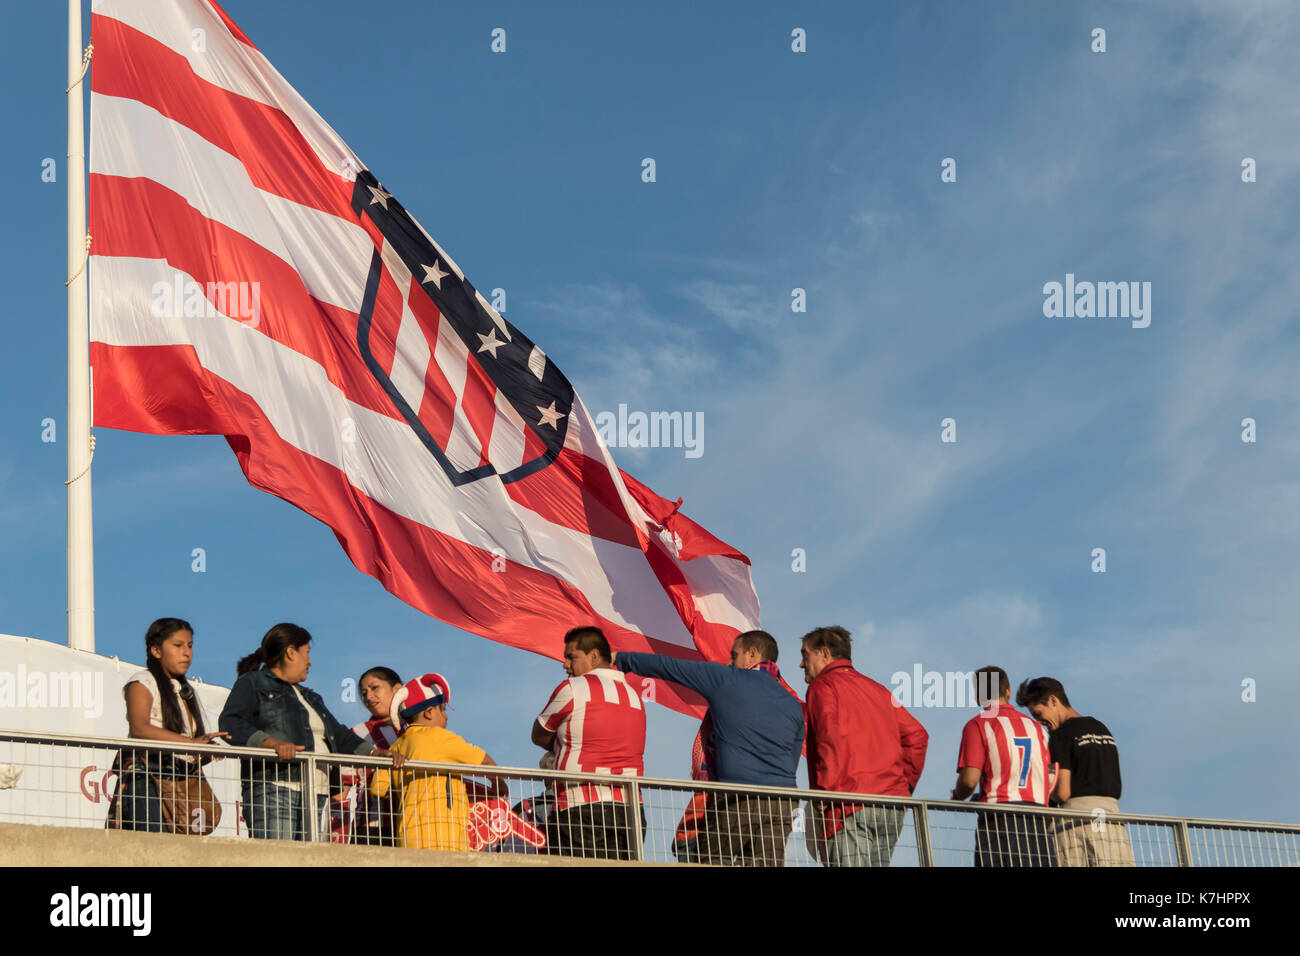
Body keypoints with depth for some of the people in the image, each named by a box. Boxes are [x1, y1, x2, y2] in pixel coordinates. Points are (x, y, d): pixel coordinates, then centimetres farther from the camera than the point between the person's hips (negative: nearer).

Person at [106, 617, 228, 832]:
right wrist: (190, 742, -25)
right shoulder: (143, 682, 3)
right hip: (146, 776, -7)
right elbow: (139, 728, -17)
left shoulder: (186, 690, 26)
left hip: (180, 781, 7)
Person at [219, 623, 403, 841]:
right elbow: (230, 723, -9)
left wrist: (376, 753, 12)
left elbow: (338, 734, 29)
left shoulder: (309, 697, 32)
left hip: (314, 795, 8)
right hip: (273, 790, -8)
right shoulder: (251, 684, 7)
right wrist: (272, 743, -25)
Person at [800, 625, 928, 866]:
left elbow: (832, 740, -15)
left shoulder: (823, 686, 1)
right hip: (892, 809, 8)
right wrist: (906, 785, 20)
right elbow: (916, 735, 20)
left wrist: (825, 796, -14)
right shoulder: (876, 689, 24)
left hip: (850, 809, -8)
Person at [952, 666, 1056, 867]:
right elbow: (1051, 782, 14)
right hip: (1038, 818, 4)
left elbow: (969, 780, -9)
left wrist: (957, 796, 14)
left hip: (999, 818, -4)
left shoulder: (978, 725, 1)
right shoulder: (1035, 727, 18)